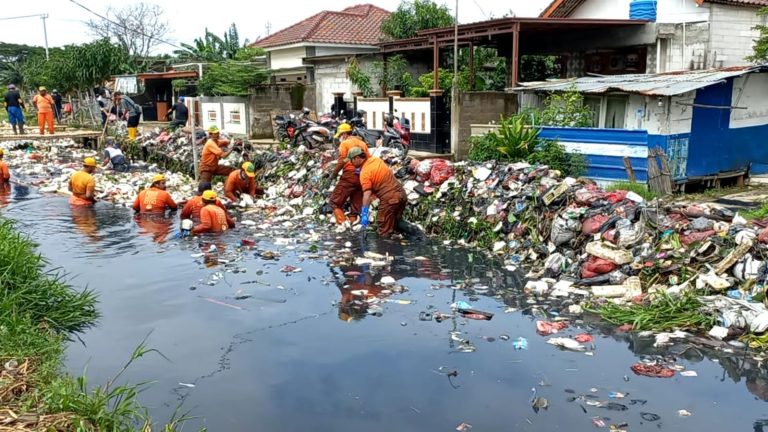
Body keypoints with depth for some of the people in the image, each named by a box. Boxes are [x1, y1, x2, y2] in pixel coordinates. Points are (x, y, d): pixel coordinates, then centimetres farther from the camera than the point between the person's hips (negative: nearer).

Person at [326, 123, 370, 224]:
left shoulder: (345, 143, 0)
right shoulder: (363, 143, 19)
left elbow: (341, 162, -9)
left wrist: (333, 174, 2)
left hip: (350, 175, -6)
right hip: (362, 177, 6)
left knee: (335, 201, -1)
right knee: (356, 206, 10)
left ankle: (343, 224, -16)